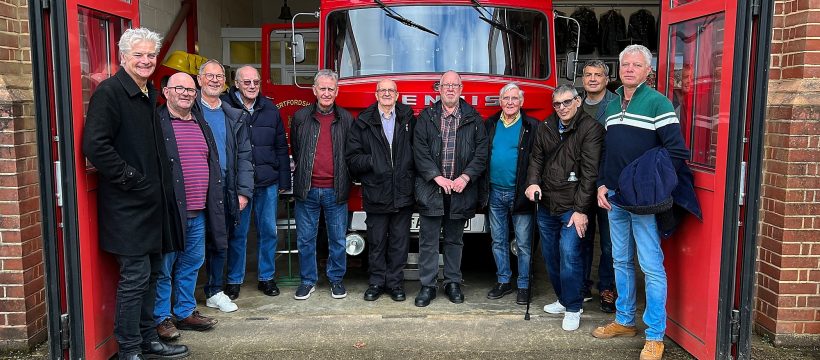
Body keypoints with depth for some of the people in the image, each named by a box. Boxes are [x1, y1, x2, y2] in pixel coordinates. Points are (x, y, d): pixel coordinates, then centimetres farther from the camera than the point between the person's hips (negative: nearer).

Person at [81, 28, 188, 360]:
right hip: (128, 205, -8)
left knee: (150, 275, 15)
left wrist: (162, 185, 14)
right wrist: (130, 178, -18)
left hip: (153, 203, 9)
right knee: (134, 277, -3)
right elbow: (94, 145, -21)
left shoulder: (150, 95, 15)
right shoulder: (109, 92, -12)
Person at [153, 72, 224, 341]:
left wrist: (215, 203, 18)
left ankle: (185, 312, 28)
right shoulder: (157, 123, -6)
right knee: (163, 267, 2)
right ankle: (161, 318, 14)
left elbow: (213, 165, 21)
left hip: (198, 212, 7)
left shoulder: (201, 124, 17)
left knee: (191, 265, 15)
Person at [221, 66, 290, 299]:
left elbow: (281, 147, 11)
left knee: (268, 231, 9)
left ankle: (267, 277, 23)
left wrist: (284, 181, 7)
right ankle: (234, 280, 20)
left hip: (268, 183, 3)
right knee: (237, 233, 6)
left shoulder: (270, 109, 8)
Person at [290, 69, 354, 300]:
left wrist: (341, 177, 7)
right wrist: (305, 171, 11)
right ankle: (308, 280, 22)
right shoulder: (300, 117, 4)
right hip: (307, 189, 1)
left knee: (338, 239, 8)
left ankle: (336, 279, 23)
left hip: (335, 191, 0)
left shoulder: (346, 119, 4)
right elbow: (295, 150, 14)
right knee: (305, 239, 8)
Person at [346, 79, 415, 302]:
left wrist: (412, 176, -9)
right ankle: (377, 282, 21)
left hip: (403, 193, 1)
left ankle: (395, 282, 20)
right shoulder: (363, 123, 3)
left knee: (399, 241, 8)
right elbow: (353, 158, 0)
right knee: (377, 242, 8)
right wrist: (373, 161, -13)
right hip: (375, 194, -1)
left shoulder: (408, 119, 6)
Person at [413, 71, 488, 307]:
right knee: (428, 241, 3)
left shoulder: (473, 119, 6)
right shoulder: (426, 117, 3)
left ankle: (453, 282, 25)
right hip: (431, 190, -1)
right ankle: (427, 285, 12)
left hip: (460, 190, 1)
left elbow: (481, 152, 1)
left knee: (454, 240, 13)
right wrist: (437, 177, -13)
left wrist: (466, 176, -12)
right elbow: (420, 152, -4)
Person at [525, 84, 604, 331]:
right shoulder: (546, 128, 11)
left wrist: (581, 209, -16)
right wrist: (533, 182, -7)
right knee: (550, 255, 12)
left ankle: (574, 308, 3)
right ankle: (563, 299, 30)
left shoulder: (590, 128, -8)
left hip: (572, 206, -6)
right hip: (547, 205, 6)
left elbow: (590, 171, -13)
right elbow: (536, 158, 15)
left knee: (568, 253, -13)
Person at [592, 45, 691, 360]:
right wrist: (602, 185, 8)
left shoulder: (657, 103, -7)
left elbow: (677, 152, -12)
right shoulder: (612, 106, 14)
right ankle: (625, 321, 30)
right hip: (614, 198, 7)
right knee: (621, 261, 16)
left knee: (651, 267, -3)